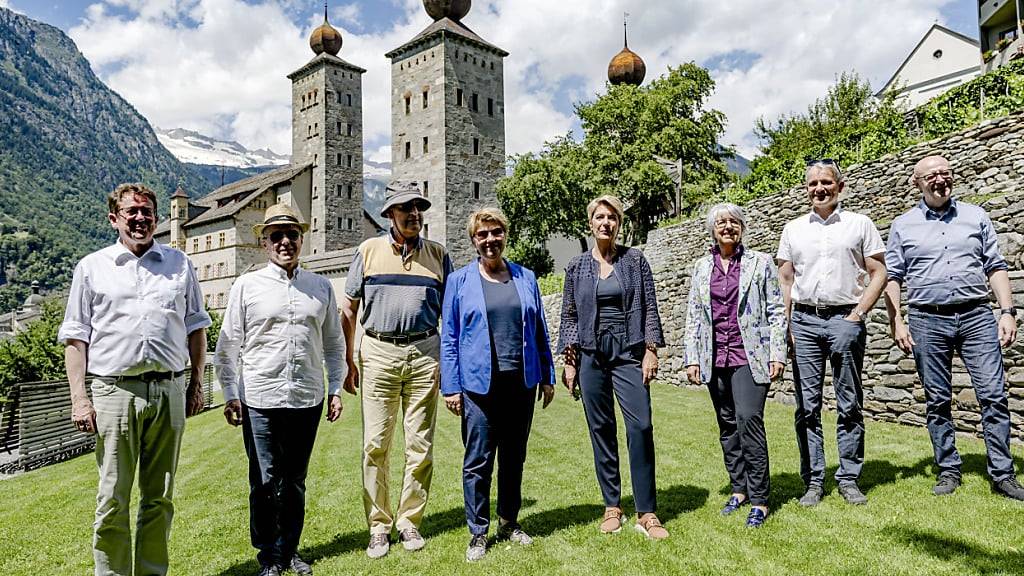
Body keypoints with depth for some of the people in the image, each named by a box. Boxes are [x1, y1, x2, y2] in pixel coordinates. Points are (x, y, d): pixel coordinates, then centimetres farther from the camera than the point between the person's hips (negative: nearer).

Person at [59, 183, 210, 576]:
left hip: (169, 390, 1)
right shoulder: (91, 267, 8)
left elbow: (196, 327, 13)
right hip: (114, 391, -1)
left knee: (160, 497, 10)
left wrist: (196, 385, 9)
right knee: (113, 500, 2)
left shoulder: (179, 264, 11)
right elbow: (76, 337, 6)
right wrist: (78, 398, -2)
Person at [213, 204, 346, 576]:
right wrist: (230, 395, 0)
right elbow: (228, 346, 3)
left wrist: (335, 389, 7)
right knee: (266, 482, 4)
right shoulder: (247, 286, 1)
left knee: (295, 481, 14)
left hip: (307, 401, 2)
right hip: (260, 400, -2)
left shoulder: (321, 287, 7)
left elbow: (333, 343, 11)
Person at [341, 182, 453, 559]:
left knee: (421, 446, 5)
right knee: (376, 445, 2)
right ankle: (379, 526, 17)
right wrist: (347, 361, 5)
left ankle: (409, 521, 21)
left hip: (424, 354, 1)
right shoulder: (368, 251, 6)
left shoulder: (438, 254, 8)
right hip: (378, 352, 0)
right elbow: (349, 310, 9)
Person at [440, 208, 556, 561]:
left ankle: (509, 523, 32)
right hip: (479, 384, -2)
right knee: (478, 462, 4)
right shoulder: (460, 281, 1)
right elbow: (449, 338, 0)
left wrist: (547, 377, 10)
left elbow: (540, 332, 11)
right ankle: (478, 533, 20)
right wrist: (450, 387, -4)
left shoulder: (526, 278, 8)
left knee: (514, 458, 14)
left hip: (522, 383, 3)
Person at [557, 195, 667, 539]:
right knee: (601, 430, 5)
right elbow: (569, 316, 9)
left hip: (629, 352, -1)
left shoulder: (635, 260, 5)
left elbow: (649, 308, 3)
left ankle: (646, 513, 2)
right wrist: (569, 360, 3)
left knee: (641, 426, -10)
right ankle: (612, 507, 18)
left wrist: (650, 350, -5)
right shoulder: (577, 266, 8)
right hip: (591, 355, 2)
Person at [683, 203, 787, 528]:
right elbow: (693, 315, 11)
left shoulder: (760, 263, 3)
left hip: (750, 355, -4)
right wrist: (691, 358, 5)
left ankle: (759, 499, -1)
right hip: (715, 357, 4)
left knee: (749, 418, -13)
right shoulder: (701, 268, 11)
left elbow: (776, 311, 2)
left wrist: (777, 354, -6)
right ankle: (739, 489, 23)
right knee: (727, 424, 9)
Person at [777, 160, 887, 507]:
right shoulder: (793, 229, 11)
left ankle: (849, 479, 18)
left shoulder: (859, 224, 6)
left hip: (846, 319, -1)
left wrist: (857, 315, -8)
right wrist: (786, 326, 2)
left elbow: (878, 274, 4)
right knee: (807, 406, 3)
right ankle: (813, 481, 12)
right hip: (804, 321, 2)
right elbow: (785, 280, 11)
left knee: (850, 405, 5)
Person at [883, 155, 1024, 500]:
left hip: (977, 316, 1)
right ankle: (948, 471, 17)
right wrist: (896, 322, -4)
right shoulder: (903, 226, 7)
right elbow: (893, 277, 4)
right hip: (928, 321, -1)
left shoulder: (975, 216, 11)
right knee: (938, 401, 6)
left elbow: (995, 267, 9)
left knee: (994, 396, -2)